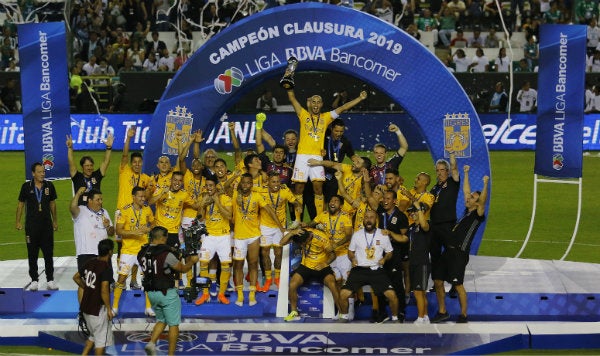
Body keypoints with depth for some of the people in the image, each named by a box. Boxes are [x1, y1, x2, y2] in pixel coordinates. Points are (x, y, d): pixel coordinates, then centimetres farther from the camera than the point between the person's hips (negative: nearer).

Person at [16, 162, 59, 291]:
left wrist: (55, 221, 15)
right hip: (31, 225, -1)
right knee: (32, 254, 3)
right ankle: (34, 280, 11)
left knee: (49, 253, 3)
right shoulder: (26, 186, -3)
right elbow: (20, 204, 5)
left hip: (46, 224, 1)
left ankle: (50, 280, 10)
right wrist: (18, 221, 4)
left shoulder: (49, 186, 2)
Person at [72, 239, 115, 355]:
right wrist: (109, 309, -15)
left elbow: (76, 277, 17)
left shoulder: (90, 263, 4)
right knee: (101, 338, 5)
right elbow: (104, 291, -24)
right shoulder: (106, 268, -19)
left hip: (86, 306, 8)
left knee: (93, 335, 23)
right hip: (98, 308, -8)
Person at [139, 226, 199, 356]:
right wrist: (192, 261, 11)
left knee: (161, 320, 23)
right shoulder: (167, 254, -19)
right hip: (167, 293, -6)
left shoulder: (142, 253, 0)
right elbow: (183, 269, -9)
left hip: (151, 292, 6)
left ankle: (151, 343, 1)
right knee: (173, 324, 8)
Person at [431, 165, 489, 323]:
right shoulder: (467, 211, 17)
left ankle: (463, 315, 2)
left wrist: (485, 184, -31)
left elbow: (482, 200, -22)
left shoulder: (478, 215, -4)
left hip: (460, 253, -8)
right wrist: (466, 174, 30)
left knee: (458, 284, -8)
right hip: (449, 250, 8)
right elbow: (466, 191, 26)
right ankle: (442, 312, 15)